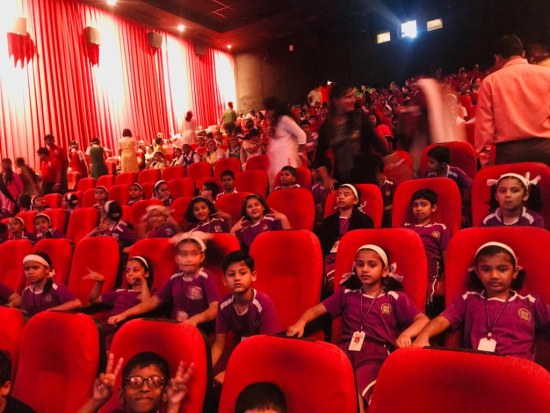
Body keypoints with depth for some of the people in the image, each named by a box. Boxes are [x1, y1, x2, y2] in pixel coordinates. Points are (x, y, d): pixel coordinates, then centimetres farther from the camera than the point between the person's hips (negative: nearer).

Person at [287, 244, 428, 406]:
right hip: (346, 350, 3)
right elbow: (316, 309, 22)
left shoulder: (395, 298, 14)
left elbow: (423, 320, 7)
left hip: (376, 353, -2)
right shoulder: (346, 294, 22)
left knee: (356, 391, -36)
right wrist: (301, 323, 0)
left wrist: (406, 334, -15)